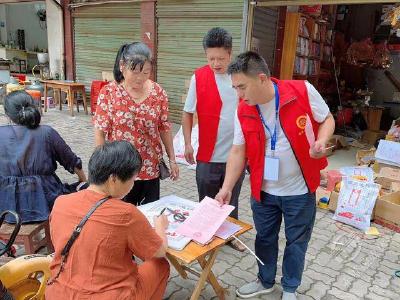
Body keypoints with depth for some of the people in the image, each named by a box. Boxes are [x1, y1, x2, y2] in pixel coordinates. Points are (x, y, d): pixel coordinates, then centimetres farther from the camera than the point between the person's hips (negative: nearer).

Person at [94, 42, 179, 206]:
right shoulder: (109, 92, -8)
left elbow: (164, 128, 5)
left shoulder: (158, 92, -1)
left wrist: (172, 159, 6)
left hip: (151, 168, 2)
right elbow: (100, 131, -5)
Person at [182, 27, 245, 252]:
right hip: (208, 155, -2)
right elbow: (188, 113, -1)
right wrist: (188, 143, -8)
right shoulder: (199, 77, -8)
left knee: (232, 200, 20)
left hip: (237, 153, 2)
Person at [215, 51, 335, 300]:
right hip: (263, 191, 3)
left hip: (300, 189, -2)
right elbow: (238, 151, -3)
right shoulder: (243, 112, -8)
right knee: (265, 238, 20)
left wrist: (321, 141, -24)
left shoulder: (303, 91, -18)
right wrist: (227, 188, -6)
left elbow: (327, 119, -3)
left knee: (296, 241, 15)